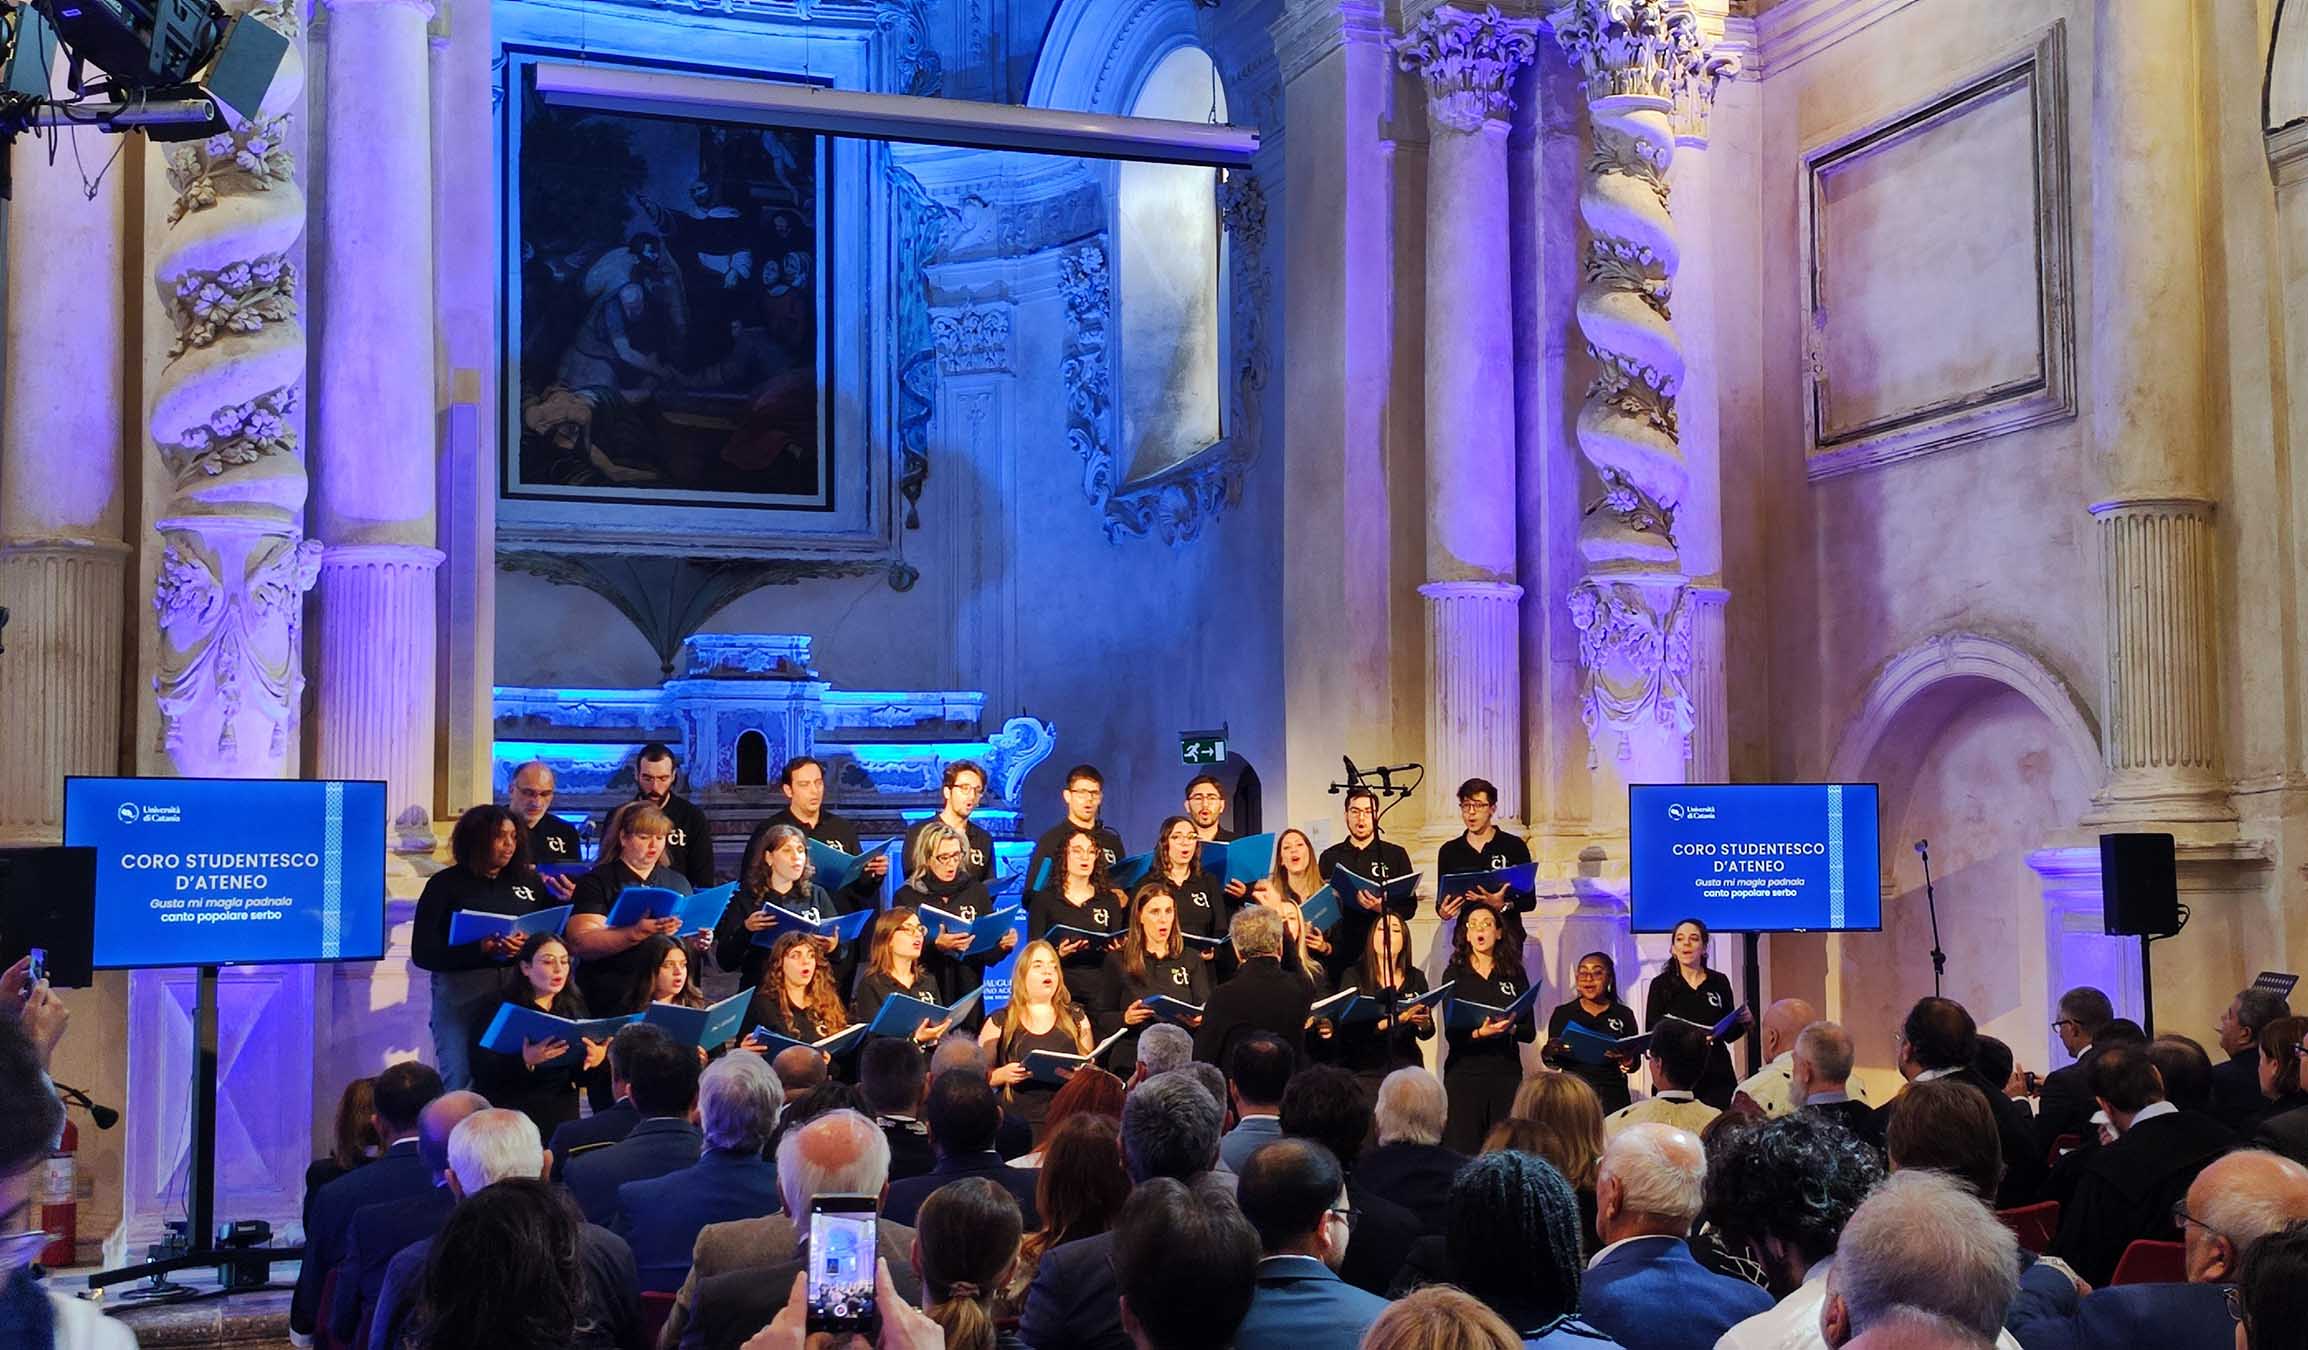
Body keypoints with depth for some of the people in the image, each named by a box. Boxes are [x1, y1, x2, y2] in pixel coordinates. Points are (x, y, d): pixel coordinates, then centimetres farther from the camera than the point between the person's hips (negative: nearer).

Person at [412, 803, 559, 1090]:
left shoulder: (529, 883, 15)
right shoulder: (445, 884, 6)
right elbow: (422, 953, -2)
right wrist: (480, 949, -15)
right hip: (461, 995, -2)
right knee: (459, 1082, -6)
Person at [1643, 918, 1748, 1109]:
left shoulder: (1719, 982, 8)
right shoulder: (1661, 984, 4)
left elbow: (1729, 1034, 13)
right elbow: (1651, 1034, 2)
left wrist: (1743, 1022, -6)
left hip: (1716, 1077, 1)